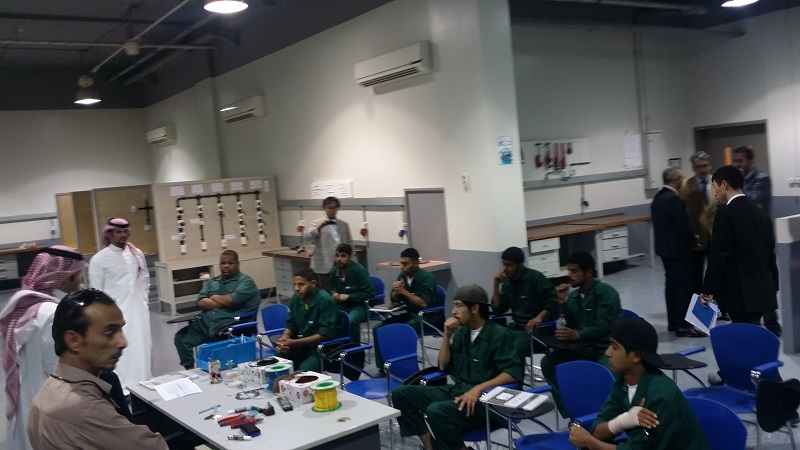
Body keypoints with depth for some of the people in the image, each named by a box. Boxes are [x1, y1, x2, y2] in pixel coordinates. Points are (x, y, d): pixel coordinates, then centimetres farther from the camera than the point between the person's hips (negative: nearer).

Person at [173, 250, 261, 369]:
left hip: (228, 325, -6)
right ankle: (189, 369, 6)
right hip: (205, 322, 6)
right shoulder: (212, 282, 20)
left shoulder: (246, 281, 3)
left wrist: (214, 297, 4)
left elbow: (232, 300, -13)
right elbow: (201, 302, 5)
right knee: (181, 337, -8)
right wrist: (225, 302, -7)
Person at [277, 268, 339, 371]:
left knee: (303, 371, -30)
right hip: (302, 344, 7)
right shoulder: (296, 298, 1)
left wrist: (295, 343, -24)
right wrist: (285, 338, -11)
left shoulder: (325, 301, -19)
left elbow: (325, 334, -22)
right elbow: (291, 324, 12)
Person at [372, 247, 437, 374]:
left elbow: (424, 304, -24)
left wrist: (404, 291, -22)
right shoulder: (402, 275, 5)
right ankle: (382, 367, -2)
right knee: (377, 328, -9)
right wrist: (396, 291, -12)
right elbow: (394, 300, 12)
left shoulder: (426, 277, -15)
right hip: (406, 313, 7)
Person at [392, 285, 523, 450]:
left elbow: (514, 373, -18)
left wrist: (479, 388, -27)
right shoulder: (462, 332, 10)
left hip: (484, 400, -8)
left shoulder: (498, 334, -9)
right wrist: (447, 335, 1)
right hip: (456, 391, 8)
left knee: (436, 411, -34)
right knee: (401, 394, -7)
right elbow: (444, 366, 14)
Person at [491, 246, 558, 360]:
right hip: (515, 327, 6)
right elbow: (498, 309, 10)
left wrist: (539, 317, -24)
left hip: (535, 328, -6)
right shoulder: (507, 282, 11)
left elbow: (553, 300, -10)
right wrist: (496, 285, 0)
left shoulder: (535, 277, -7)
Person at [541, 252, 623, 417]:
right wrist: (562, 301, -7)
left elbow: (603, 326, -23)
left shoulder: (606, 292, -11)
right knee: (549, 362, -9)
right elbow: (568, 326, 5)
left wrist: (578, 335, -38)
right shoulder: (573, 295, 9)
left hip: (607, 347, -7)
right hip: (584, 347, 7)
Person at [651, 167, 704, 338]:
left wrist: (690, 238, 15)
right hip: (678, 249, -9)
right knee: (684, 285, -4)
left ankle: (673, 322, 20)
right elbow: (683, 226, -20)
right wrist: (694, 240, -1)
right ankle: (683, 325, -1)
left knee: (671, 284, 14)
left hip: (665, 247, 9)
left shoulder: (658, 197, 10)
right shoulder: (674, 199, -20)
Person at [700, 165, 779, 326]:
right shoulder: (760, 213, 12)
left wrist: (708, 290, -9)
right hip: (762, 290, 8)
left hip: (739, 293, -8)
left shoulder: (726, 212, -11)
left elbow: (718, 255, -15)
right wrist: (773, 287, 23)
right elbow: (770, 252, 16)